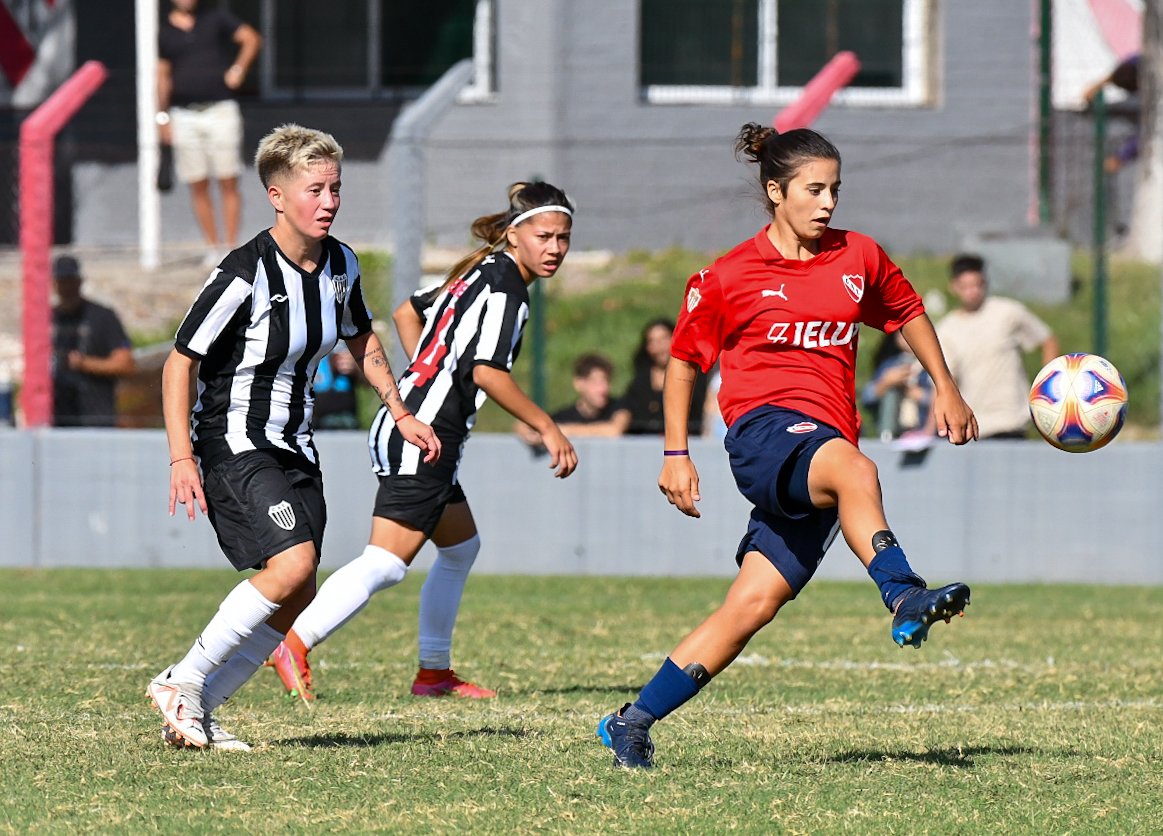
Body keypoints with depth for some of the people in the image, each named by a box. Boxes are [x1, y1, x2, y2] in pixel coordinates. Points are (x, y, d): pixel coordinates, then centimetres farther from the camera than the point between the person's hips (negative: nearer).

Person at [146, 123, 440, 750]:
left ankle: (193, 714, 9)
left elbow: (361, 340, 23)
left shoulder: (339, 264, 3)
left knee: (294, 599, 1)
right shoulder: (246, 274, -20)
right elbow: (179, 362, -15)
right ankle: (181, 683, -12)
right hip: (234, 445, -8)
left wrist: (401, 413, 16)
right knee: (292, 563, -25)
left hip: (294, 449, 8)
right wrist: (182, 458, -22)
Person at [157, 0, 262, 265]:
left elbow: (251, 38, 3)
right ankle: (212, 247, 8)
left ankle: (232, 247, -3)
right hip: (184, 114, 2)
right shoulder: (164, 31, 10)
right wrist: (162, 117, 7)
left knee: (228, 183, -5)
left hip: (220, 110, -2)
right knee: (197, 186, 1)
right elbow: (163, 76, 12)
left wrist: (238, 70, -7)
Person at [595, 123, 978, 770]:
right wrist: (676, 454, 8)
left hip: (829, 445, 4)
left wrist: (947, 390, 23)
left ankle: (633, 722, 3)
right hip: (765, 429, -4)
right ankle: (905, 600, -50)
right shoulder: (727, 278, 3)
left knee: (754, 604, -4)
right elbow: (683, 360, 14)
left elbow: (908, 312, 30)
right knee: (856, 471, -38)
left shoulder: (859, 258, 12)